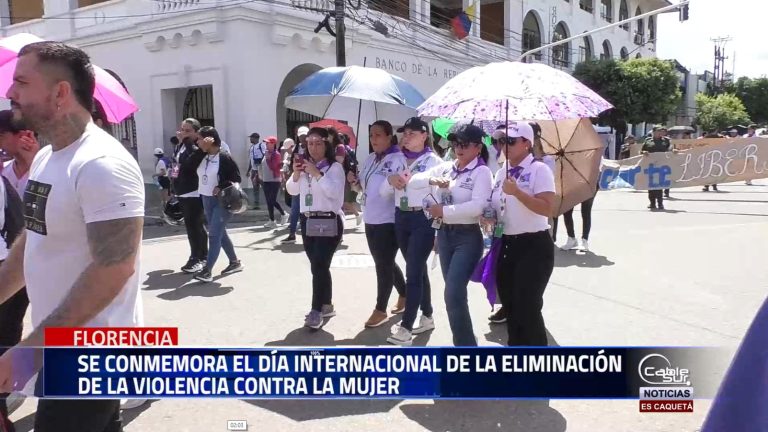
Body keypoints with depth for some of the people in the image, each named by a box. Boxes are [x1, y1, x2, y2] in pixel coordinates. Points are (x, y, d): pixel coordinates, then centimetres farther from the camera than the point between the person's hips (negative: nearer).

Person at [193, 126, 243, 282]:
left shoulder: (224, 158, -13)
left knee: (214, 234, -10)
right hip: (206, 200, 8)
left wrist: (221, 187, -24)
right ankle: (235, 262, 27)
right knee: (220, 233, 14)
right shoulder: (203, 157, 7)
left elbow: (237, 179, -12)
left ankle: (207, 270, -9)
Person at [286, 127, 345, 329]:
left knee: (319, 266, -12)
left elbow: (334, 192, -19)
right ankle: (326, 305, 25)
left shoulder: (335, 167, -6)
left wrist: (317, 173, -22)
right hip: (307, 221, 6)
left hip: (328, 222, -6)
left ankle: (316, 311, -6)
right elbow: (292, 191, 14)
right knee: (319, 266, 12)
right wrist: (296, 174, -4)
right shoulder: (304, 166, 12)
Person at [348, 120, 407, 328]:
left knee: (383, 265, 1)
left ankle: (380, 310, 13)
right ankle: (405, 296, 38)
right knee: (385, 263, 19)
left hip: (388, 220, -8)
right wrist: (354, 181, -1)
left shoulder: (398, 159, -12)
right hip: (370, 219, 8)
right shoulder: (370, 159, 11)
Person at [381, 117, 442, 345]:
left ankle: (405, 328, -6)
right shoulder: (398, 159, 11)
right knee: (418, 269, 15)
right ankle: (427, 317, 28)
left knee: (413, 272, -8)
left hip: (423, 219, -6)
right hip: (401, 218, 6)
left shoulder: (433, 160, -4)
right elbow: (384, 191, 7)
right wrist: (390, 179, -12)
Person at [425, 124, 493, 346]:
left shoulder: (482, 172, -9)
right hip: (445, 234, 7)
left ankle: (466, 345, 0)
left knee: (453, 294, -14)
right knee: (453, 293, 15)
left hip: (468, 238, -7)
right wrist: (432, 180, -9)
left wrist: (444, 211, -18)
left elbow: (477, 206, -23)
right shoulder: (447, 167, 9)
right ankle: (465, 341, 31)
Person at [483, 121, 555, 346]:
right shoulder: (501, 172, 12)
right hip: (505, 245, 8)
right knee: (510, 306, 15)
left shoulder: (539, 170, -10)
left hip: (533, 247, -7)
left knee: (528, 307, -7)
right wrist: (489, 218, 2)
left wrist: (517, 192, -25)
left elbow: (547, 209, -21)